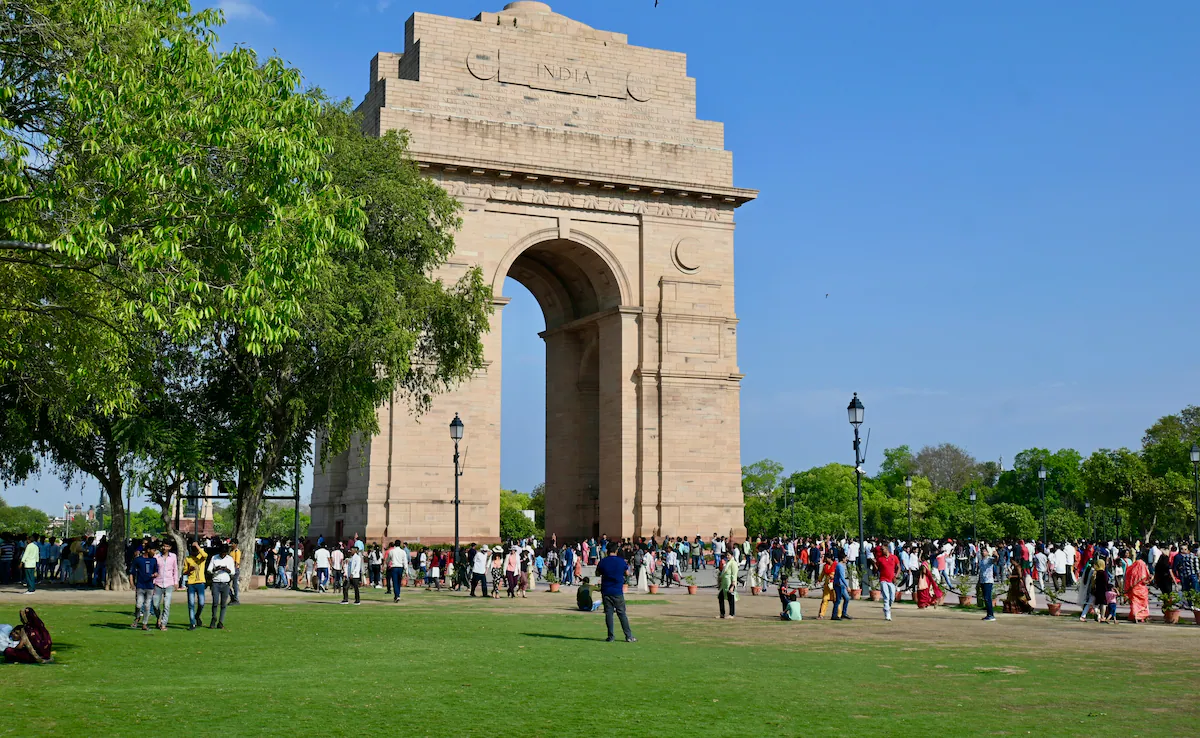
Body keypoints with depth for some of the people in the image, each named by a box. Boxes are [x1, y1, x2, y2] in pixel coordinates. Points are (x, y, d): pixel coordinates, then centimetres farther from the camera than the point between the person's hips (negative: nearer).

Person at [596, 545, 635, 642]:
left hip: (605, 591, 0)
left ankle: (610, 637, 4)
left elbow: (597, 573, 10)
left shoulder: (603, 561, -4)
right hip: (618, 592, 0)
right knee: (622, 613, 6)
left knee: (608, 613, 5)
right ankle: (629, 636, 7)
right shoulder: (621, 561, -5)